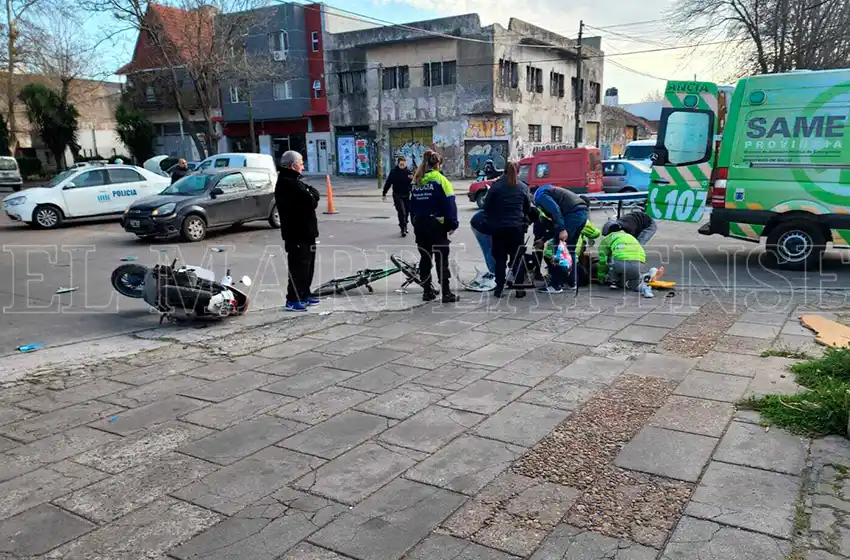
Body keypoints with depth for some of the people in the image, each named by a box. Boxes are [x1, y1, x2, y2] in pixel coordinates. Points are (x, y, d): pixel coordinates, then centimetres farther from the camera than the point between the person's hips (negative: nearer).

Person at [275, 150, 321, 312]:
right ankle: (293, 300, -4)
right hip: (297, 233, -11)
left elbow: (314, 195, 13)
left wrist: (311, 194, -7)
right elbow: (311, 201, -24)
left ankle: (304, 295, 27)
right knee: (299, 266, -8)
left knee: (307, 265, 17)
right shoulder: (288, 184, -17)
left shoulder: (293, 181, 18)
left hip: (305, 232, 11)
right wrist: (312, 195, -5)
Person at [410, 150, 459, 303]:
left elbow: (412, 204, 13)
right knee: (441, 258, -1)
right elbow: (449, 203, -14)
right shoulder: (440, 180, -10)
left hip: (419, 225, 6)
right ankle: (446, 293, -1)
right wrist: (452, 224, -8)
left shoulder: (416, 181, 8)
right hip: (436, 225, -6)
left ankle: (428, 291, 17)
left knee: (425, 257, 12)